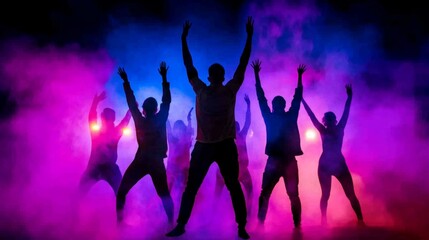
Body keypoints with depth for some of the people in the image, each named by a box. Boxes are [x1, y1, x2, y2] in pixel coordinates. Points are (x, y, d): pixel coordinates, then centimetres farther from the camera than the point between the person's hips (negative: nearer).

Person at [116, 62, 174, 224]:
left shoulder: (139, 121, -4)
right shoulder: (160, 119, -4)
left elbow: (132, 103, 5)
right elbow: (166, 101, 4)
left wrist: (126, 81, 13)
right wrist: (164, 78, 9)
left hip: (141, 162, -1)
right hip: (157, 162, 1)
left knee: (121, 192, 11)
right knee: (164, 195, 12)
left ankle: (120, 221, 2)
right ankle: (171, 222, 1)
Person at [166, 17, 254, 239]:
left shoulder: (231, 90, -1)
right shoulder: (201, 90, 1)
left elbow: (243, 64, 0)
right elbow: (189, 67, 6)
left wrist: (249, 36, -1)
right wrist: (183, 40, 7)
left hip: (225, 145, -1)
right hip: (203, 145, 1)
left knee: (234, 187, 6)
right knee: (190, 187, 7)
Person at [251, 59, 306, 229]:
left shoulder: (290, 117, 6)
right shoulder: (270, 118, 6)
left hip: (290, 161, -1)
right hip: (273, 162, 1)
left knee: (293, 195, 3)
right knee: (264, 194, 1)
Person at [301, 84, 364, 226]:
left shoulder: (339, 129, 4)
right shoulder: (323, 131, 1)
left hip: (339, 164, 1)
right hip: (325, 165, -1)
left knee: (351, 194, 2)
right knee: (325, 195, 2)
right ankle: (324, 221, 8)